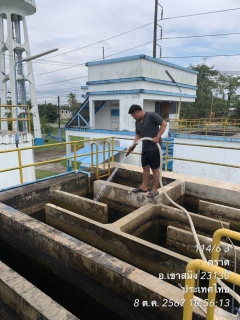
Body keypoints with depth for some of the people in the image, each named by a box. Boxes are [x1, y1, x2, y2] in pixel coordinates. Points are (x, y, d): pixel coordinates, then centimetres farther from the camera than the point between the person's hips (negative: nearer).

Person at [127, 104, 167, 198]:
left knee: (155, 169, 1)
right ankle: (144, 187, 27)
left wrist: (157, 137, -22)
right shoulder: (137, 122, 10)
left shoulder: (152, 115, -14)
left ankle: (155, 190, 12)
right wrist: (133, 145, 1)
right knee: (145, 167, 14)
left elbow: (164, 124, -16)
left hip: (154, 148, -8)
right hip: (145, 148, 8)